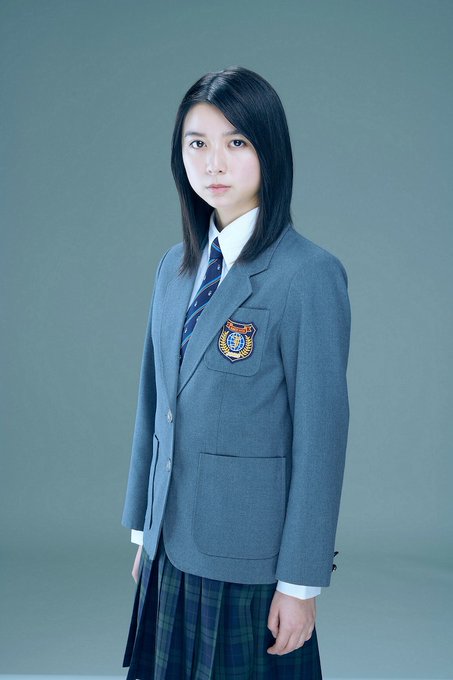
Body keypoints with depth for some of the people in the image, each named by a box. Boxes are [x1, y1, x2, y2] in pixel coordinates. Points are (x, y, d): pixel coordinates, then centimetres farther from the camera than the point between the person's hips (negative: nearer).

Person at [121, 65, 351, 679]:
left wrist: (301, 583, -12)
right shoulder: (176, 267, 7)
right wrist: (144, 531, 13)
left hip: (251, 567, -6)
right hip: (173, 552, 6)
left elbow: (322, 436, -14)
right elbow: (153, 404, 11)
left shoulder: (308, 273, -15)